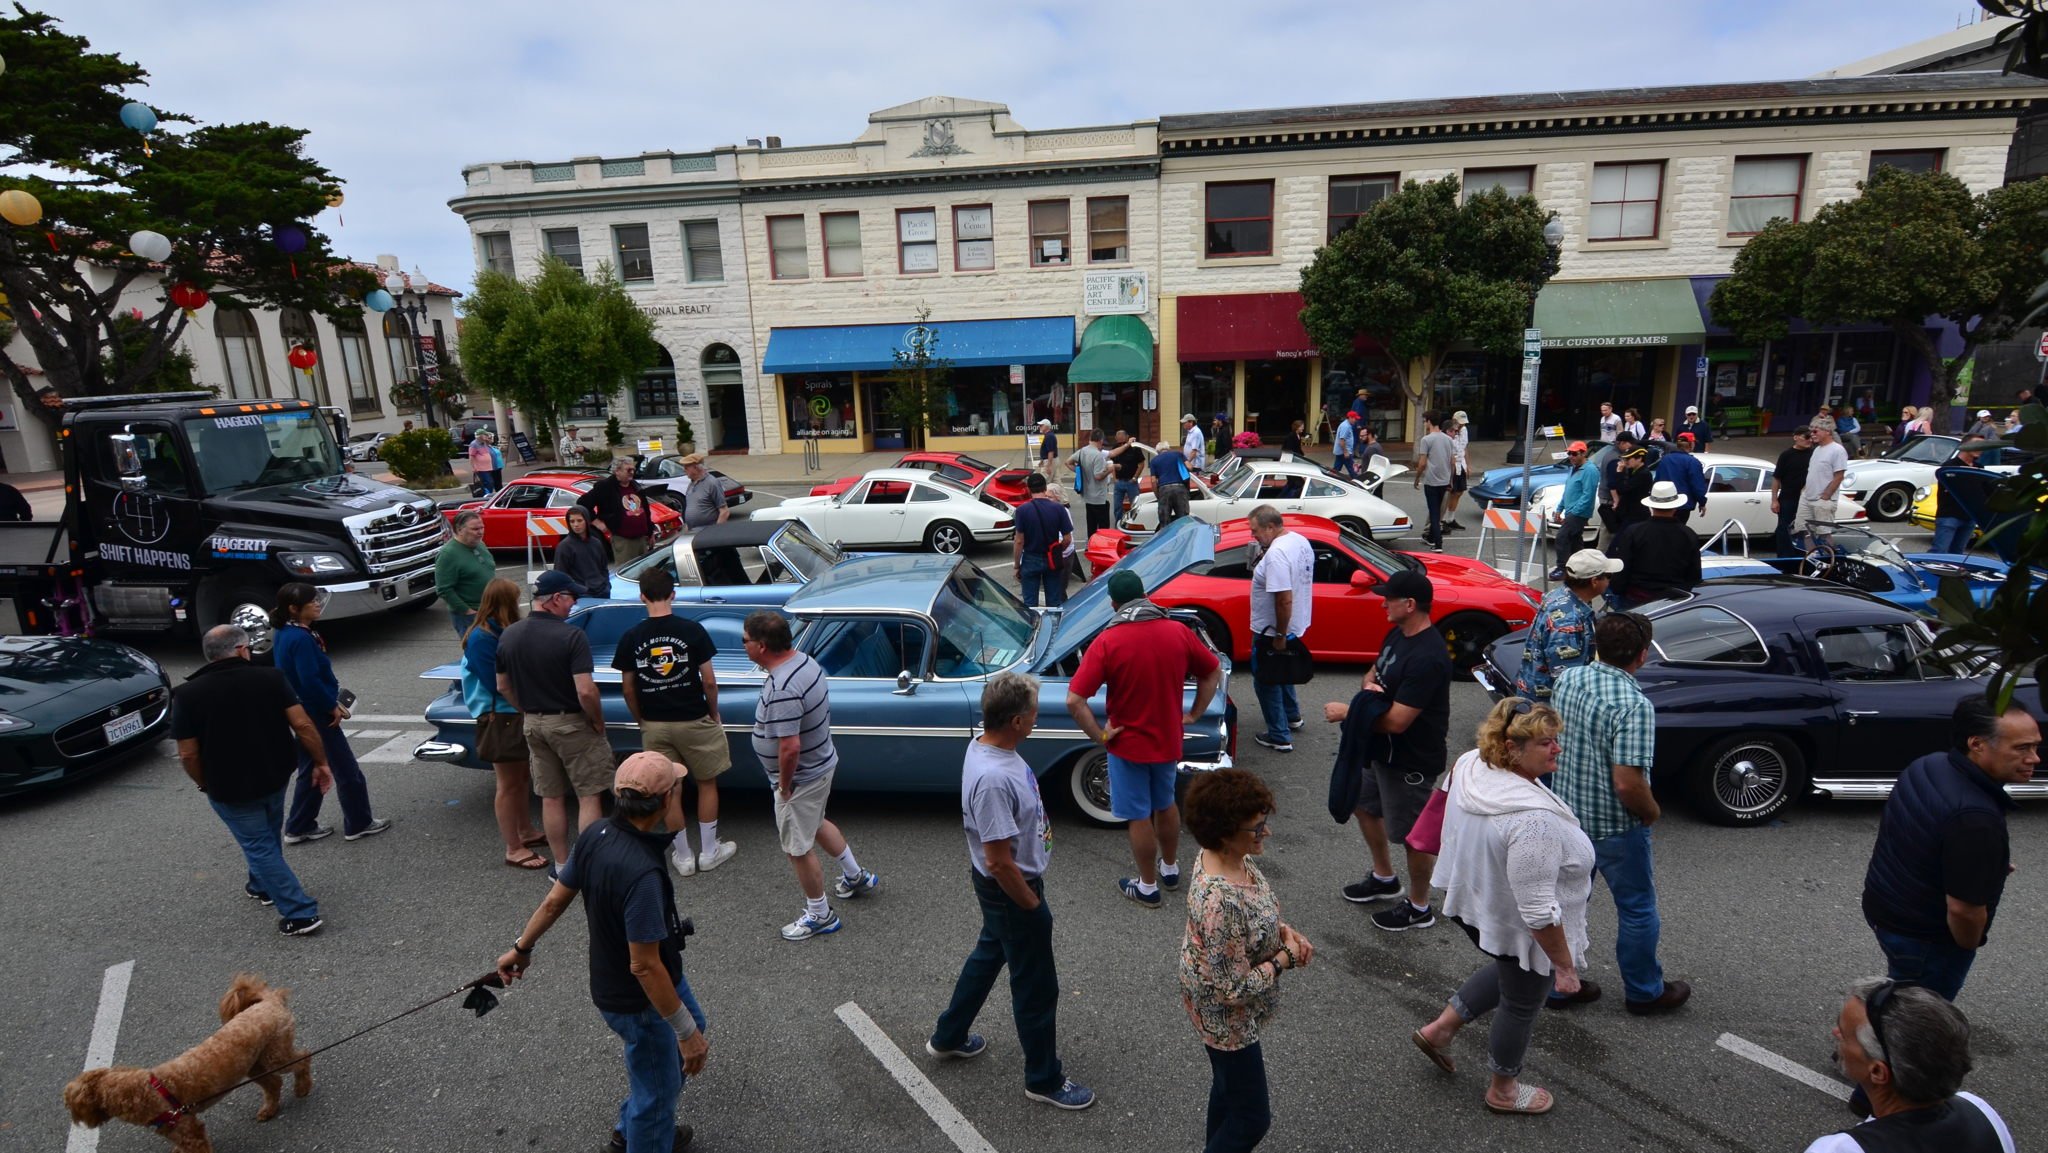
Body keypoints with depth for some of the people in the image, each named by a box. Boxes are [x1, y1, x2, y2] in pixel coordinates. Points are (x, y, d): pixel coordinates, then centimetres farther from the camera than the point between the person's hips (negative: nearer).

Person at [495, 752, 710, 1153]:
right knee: (657, 1091, 15)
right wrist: (686, 1033, -21)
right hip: (639, 1001, -9)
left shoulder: (597, 833, -13)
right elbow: (644, 967, -31)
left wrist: (521, 947, 18)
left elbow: (554, 900, 1)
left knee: (692, 1022, 31)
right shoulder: (642, 873, -39)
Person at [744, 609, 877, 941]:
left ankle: (820, 916, 29)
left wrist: (784, 784, -16)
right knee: (815, 824, 31)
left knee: (798, 849, 11)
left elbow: (789, 747, -34)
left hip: (800, 777, -9)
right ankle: (858, 876, 48)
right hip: (822, 763, 10)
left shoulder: (782, 689, -33)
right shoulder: (804, 660, -4)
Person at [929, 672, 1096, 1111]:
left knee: (988, 955, 29)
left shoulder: (986, 745, -6)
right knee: (1036, 987, 10)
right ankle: (1044, 1080, 32)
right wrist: (1032, 905, -15)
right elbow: (999, 862, -30)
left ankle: (948, 1037, 50)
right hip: (1010, 892, -10)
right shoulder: (994, 779, -36)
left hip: (999, 888, 10)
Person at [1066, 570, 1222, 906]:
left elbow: (1074, 701, -25)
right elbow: (1214, 673, 4)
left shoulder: (1107, 642, -21)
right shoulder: (1178, 631, -9)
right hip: (1168, 741, 4)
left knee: (1139, 817, 13)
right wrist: (1193, 715, 9)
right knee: (1165, 805, 26)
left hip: (1128, 745, -4)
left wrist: (1100, 736, -13)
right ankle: (1170, 869, 45)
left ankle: (1148, 887, 30)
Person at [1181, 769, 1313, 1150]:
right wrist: (1285, 958, -19)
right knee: (1253, 1117, 12)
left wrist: (1283, 931, -8)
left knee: (1230, 1084, 31)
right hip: (1226, 1017, -9)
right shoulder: (1219, 902, -40)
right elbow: (1234, 989, -30)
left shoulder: (1229, 856, -12)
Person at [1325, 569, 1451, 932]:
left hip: (1411, 761, -10)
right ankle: (1384, 878, 46)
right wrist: (1369, 686, -13)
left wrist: (1347, 712, -21)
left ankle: (1419, 908, 29)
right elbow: (1373, 672, 11)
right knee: (1366, 806, 24)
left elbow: (1397, 721, -31)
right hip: (1382, 750, 10)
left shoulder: (1427, 657, -30)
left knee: (1413, 834, 8)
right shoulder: (1398, 634, 0)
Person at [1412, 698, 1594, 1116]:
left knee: (1509, 973, 31)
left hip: (1475, 905, 7)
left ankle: (1439, 1029, 35)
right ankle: (1503, 1091, 40)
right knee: (1521, 1005, 17)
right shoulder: (1533, 821, -36)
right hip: (1521, 931, -7)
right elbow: (1538, 912, -31)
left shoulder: (1470, 765, -11)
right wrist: (1564, 964, -18)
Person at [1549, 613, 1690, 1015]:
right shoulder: (1635, 705, -27)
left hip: (1567, 813, 6)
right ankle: (1645, 992, 35)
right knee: (1638, 911, 16)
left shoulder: (1568, 679, -5)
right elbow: (1628, 783, -29)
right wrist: (1652, 812, -9)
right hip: (1615, 827, -6)